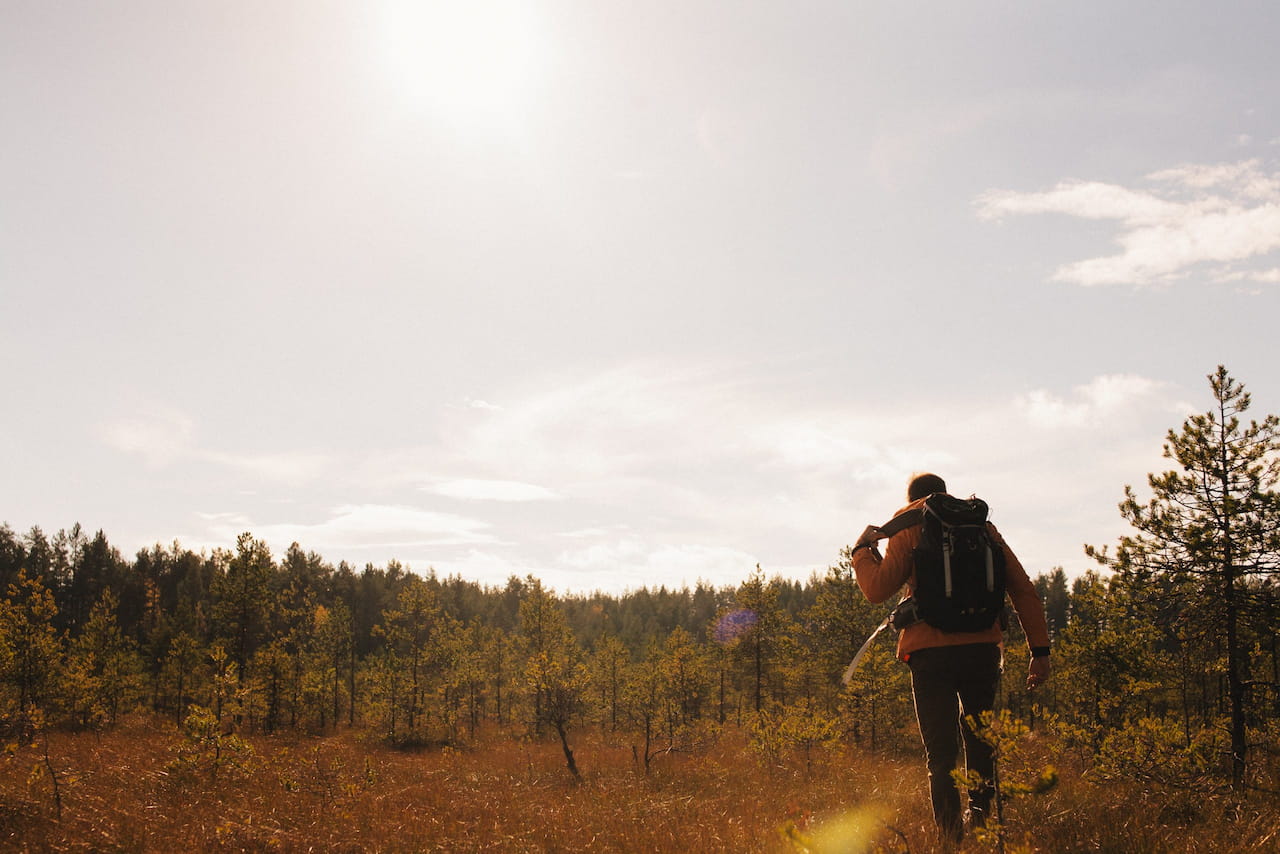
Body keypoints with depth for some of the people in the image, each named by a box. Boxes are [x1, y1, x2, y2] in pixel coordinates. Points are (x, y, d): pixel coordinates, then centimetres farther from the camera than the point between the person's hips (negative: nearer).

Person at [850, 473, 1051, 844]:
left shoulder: (910, 528, 4)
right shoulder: (983, 526, 14)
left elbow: (877, 589, -3)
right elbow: (1023, 589, 9)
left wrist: (862, 549, 15)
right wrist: (1040, 650, 9)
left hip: (932, 653, -3)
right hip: (984, 647, 3)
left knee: (941, 755, 1)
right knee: (981, 746, 18)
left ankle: (951, 835, -4)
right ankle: (984, 823, 14)